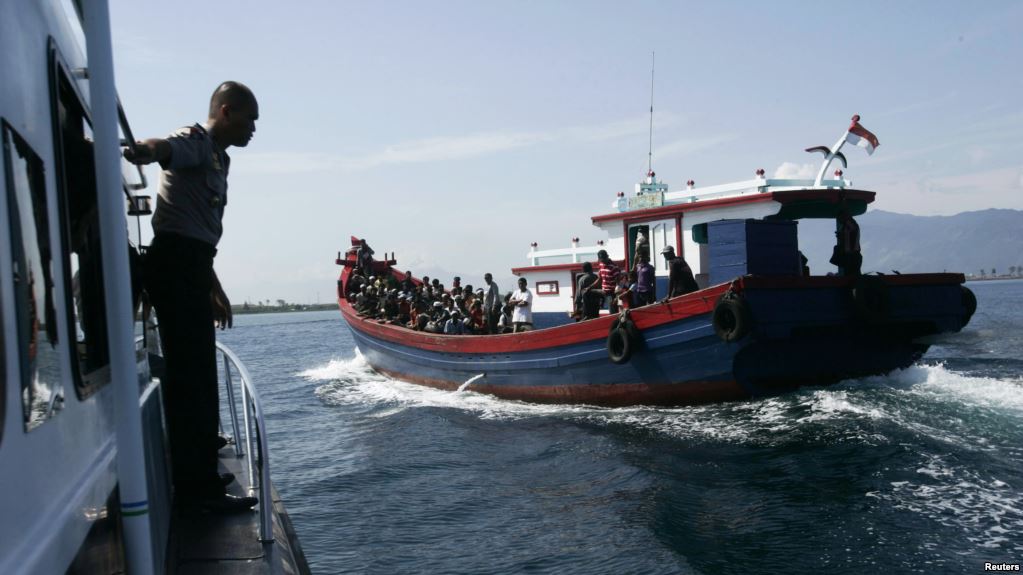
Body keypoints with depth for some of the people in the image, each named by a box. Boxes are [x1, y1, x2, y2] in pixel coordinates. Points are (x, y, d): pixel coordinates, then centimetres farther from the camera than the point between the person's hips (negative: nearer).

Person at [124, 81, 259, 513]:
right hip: (175, 263, -10)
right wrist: (136, 152, -51)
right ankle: (198, 485, -7)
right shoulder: (195, 141, -4)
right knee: (190, 373, -11)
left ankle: (200, 473, 31)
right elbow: (161, 148, -29)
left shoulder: (218, 160, 25)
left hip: (191, 266, 11)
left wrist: (214, 288, 31)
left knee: (199, 371, 17)